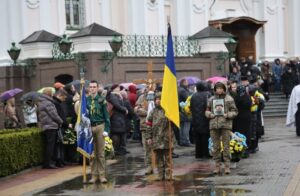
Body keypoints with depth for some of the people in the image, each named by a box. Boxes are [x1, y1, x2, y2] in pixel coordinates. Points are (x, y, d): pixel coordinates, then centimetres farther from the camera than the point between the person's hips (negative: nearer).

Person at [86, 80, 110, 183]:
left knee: (101, 153, 1)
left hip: (100, 126, -2)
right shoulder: (86, 100, 4)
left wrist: (106, 129, -6)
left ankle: (102, 175, 6)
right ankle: (94, 175, 11)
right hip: (89, 127, 2)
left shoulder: (101, 100, 0)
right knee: (92, 154, 5)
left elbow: (106, 116, 1)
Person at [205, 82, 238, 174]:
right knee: (216, 147, 5)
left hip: (225, 124, -2)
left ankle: (227, 166, 3)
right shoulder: (211, 99, 12)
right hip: (214, 125, 3)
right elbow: (207, 111, 18)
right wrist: (210, 114, -3)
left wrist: (227, 115, -12)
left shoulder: (229, 99, 4)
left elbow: (234, 111, 5)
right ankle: (217, 165, 13)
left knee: (226, 146, -3)